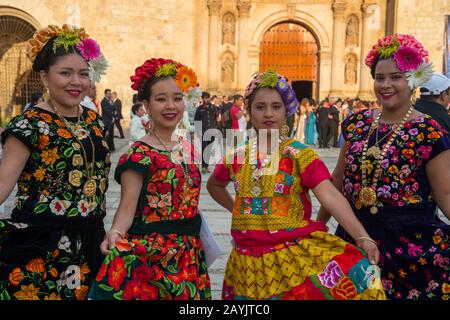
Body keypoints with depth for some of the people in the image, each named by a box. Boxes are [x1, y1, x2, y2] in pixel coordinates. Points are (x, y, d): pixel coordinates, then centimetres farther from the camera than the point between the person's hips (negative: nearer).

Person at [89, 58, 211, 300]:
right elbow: (127, 207, -16)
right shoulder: (138, 154, -12)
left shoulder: (188, 149, 8)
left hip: (188, 255, 6)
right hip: (151, 255, -6)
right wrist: (115, 234, -35)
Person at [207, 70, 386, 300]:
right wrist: (235, 209, 11)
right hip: (249, 263, 4)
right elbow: (213, 185, 26)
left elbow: (330, 196, -21)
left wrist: (362, 237, -33)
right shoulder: (236, 157, 5)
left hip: (295, 255, -3)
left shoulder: (301, 155, -7)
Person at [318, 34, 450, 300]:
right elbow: (339, 178, 14)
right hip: (356, 238, 4)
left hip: (411, 245, -4)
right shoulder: (357, 123, 5)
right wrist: (320, 222, 19)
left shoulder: (428, 133, -8)